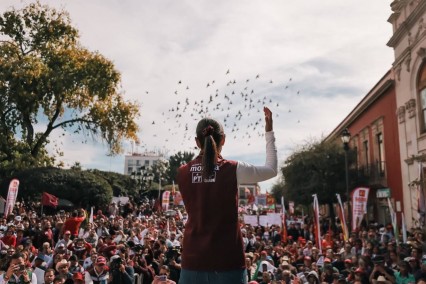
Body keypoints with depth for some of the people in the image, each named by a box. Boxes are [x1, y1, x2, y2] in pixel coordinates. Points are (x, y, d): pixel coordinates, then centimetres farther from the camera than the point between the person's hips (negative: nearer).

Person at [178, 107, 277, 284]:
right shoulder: (232, 170, -7)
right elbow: (272, 170, 8)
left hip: (193, 258, 3)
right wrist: (269, 132, 14)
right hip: (227, 259, -2)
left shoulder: (183, 173, -1)